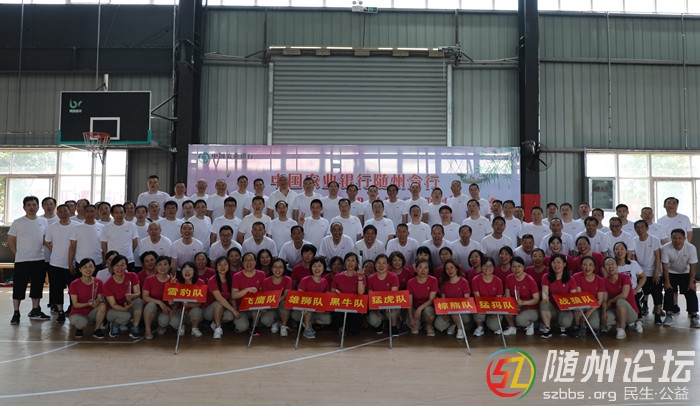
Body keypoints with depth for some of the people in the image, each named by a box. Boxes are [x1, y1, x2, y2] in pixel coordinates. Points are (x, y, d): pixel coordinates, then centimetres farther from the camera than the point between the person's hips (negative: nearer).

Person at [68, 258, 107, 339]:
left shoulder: (98, 282, -5)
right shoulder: (74, 284, -11)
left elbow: (100, 299, -3)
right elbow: (75, 304, -11)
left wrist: (98, 301, -29)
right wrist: (88, 304, -31)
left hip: (92, 313, 2)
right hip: (77, 313, -2)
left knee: (103, 306, -31)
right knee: (82, 324, -37)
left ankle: (97, 330, -11)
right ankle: (79, 328, 4)